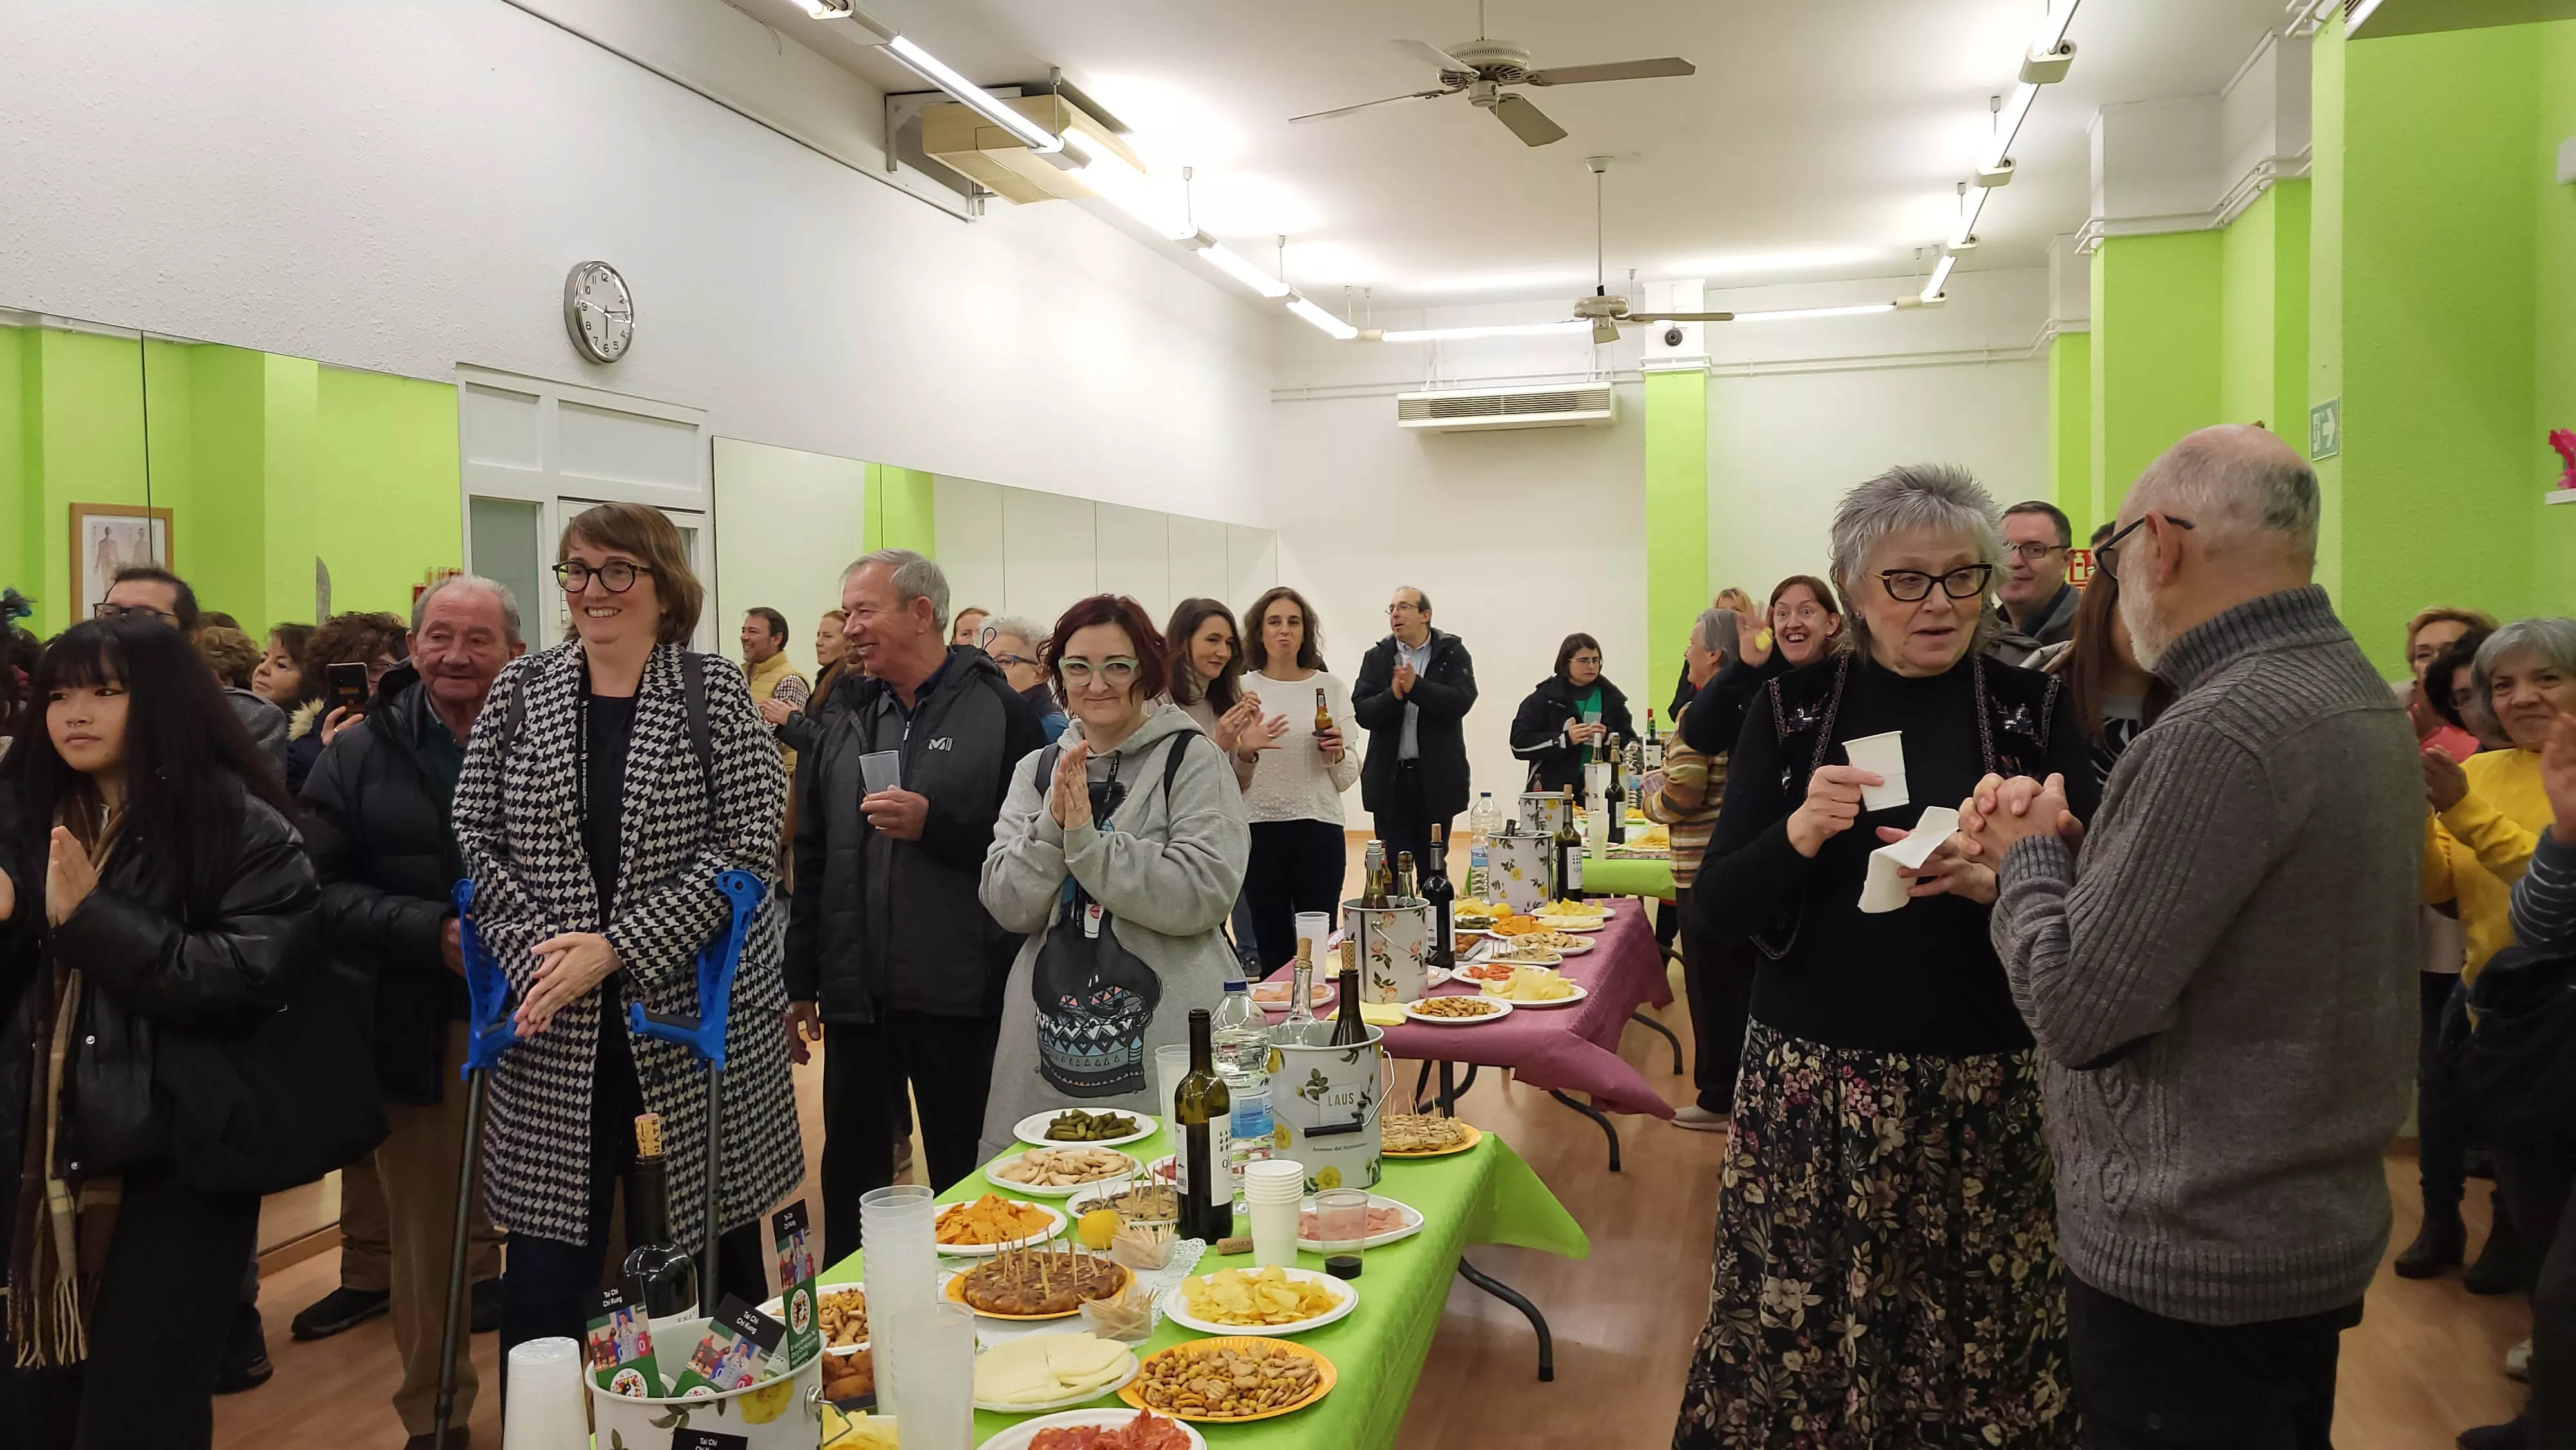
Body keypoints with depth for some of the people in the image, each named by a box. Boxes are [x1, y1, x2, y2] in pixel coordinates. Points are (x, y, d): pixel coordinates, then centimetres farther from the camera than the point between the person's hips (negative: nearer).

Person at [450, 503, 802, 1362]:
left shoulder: (715, 696, -2)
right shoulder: (522, 690, 7)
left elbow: (747, 845, -10)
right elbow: (475, 836, 6)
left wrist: (616, 949, -16)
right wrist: (536, 953, -9)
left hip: (694, 1015, -2)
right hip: (553, 1029, 2)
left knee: (713, 1245, 11)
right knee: (544, 1272, 3)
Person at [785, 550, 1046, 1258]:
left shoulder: (998, 711, -5)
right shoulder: (846, 717, 11)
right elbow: (811, 860, 14)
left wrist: (934, 824, -20)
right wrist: (801, 983, 13)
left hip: (959, 993, -5)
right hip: (857, 990, 5)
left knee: (963, 1174, 8)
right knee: (851, 1173, 13)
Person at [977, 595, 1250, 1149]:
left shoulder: (1193, 759, -3)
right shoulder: (1036, 770, 10)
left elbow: (1203, 895, -15)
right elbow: (1009, 907, 3)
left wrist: (1086, 836, -16)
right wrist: (1052, 826, -13)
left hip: (1170, 1036, -4)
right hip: (1053, 1036, 4)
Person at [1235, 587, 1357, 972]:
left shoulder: (1330, 687, 6)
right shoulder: (1242, 690, 5)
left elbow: (1347, 779, 8)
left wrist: (1338, 754, -12)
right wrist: (1243, 751, -13)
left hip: (1319, 828, 0)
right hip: (1260, 829, 0)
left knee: (1318, 947, -2)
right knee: (1273, 951, 5)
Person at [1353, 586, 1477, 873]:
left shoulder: (1452, 653, 1)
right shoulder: (1377, 657, 6)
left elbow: (1460, 701, -13)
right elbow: (1362, 713, -3)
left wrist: (1416, 687, -24)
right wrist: (1393, 695, -21)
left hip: (1437, 777, -1)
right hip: (1390, 777, 1)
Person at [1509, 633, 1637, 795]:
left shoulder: (1611, 697, 10)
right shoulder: (1545, 696, 3)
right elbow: (1519, 743, -6)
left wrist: (1607, 738, -12)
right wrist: (1565, 739, -16)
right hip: (1553, 790, -2)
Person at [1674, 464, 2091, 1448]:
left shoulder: (2034, 708, 3)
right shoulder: (1792, 709, 3)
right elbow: (1716, 908, 1)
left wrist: (1994, 879, -18)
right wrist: (1800, 832, -16)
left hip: (1986, 1089, 0)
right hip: (1807, 1081, 0)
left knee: (1984, 1340, 4)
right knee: (1795, 1340, 3)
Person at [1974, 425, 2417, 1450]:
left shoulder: (2222, 732, -26)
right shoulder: (2362, 698, 6)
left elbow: (2077, 1011, -24)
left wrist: (2026, 856, -8)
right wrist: (2068, 843, 0)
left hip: (2190, 1261, -9)